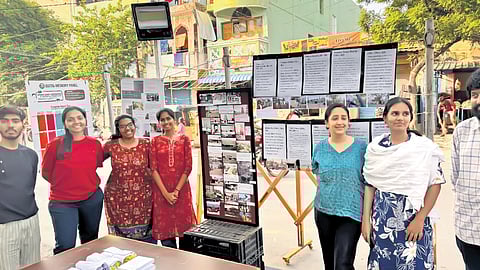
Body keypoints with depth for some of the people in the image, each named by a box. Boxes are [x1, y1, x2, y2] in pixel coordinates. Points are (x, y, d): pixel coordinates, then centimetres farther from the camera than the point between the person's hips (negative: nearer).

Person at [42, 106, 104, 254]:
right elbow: (46, 173, -2)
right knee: (65, 247, -2)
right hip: (62, 202, -3)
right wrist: (63, 184, 2)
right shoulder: (56, 144, -12)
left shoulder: (95, 144, -4)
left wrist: (87, 183, 4)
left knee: (90, 240, 21)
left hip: (92, 199, 3)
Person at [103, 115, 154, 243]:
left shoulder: (145, 144, 1)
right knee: (121, 233, 6)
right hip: (117, 196, 0)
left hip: (143, 195, 0)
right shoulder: (111, 145, 0)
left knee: (145, 232, 7)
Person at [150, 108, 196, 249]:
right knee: (164, 230, 4)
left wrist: (176, 190, -10)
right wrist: (166, 193, -11)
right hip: (161, 191, 1)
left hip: (181, 189, 0)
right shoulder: (155, 141, 5)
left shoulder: (184, 139, 4)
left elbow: (188, 167, -2)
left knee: (184, 226, 5)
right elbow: (153, 168, -2)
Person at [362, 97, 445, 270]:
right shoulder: (375, 147, 2)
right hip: (382, 218, 2)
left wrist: (420, 219, -10)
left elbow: (435, 184, -4)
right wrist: (365, 219, 1)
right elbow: (370, 185, 5)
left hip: (414, 218, -2)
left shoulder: (425, 146, -4)